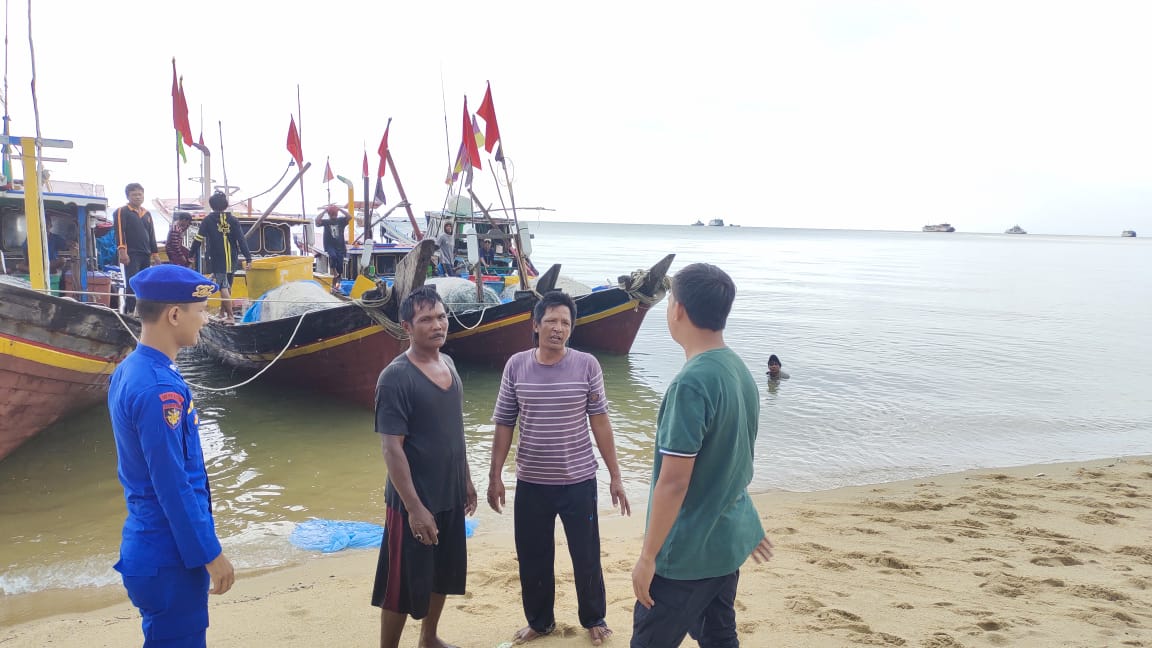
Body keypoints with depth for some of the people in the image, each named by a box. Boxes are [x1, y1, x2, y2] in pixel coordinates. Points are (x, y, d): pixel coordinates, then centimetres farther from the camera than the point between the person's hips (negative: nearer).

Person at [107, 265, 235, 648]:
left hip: (149, 544, 9)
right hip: (171, 555, -9)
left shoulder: (129, 371, 6)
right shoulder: (158, 389, -25)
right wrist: (210, 554, -16)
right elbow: (173, 485, -24)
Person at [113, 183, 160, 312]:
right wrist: (122, 251, -23)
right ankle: (128, 313, -15)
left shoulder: (147, 214, 20)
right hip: (131, 254, -7)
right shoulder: (121, 212, 0)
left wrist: (155, 254, 17)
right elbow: (119, 232, -11)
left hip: (145, 255, 7)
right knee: (132, 285, -14)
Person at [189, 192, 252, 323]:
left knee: (224, 288, -6)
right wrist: (248, 258, -6)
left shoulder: (208, 220, -4)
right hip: (232, 260, 4)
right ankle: (223, 312, 27)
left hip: (217, 260, -4)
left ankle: (230, 316, -13)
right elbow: (242, 240, -4)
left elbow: (199, 238, -3)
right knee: (227, 286, 16)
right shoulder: (232, 220, 3)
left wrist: (192, 254, 9)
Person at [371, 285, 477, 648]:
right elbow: (392, 448, -21)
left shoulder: (449, 365, 4)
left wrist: (466, 480, 16)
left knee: (444, 574, 21)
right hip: (414, 501, -8)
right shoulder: (396, 377, -19)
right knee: (402, 585, 6)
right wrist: (415, 507, -22)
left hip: (450, 496, 8)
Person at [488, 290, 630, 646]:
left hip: (578, 481, -1)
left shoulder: (587, 365, -8)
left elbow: (599, 421, -3)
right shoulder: (516, 365, -4)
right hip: (531, 483, 2)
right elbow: (503, 424, 2)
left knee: (586, 557, 11)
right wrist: (495, 476, 1)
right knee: (532, 559, 14)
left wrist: (615, 475, -3)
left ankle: (594, 618, 35)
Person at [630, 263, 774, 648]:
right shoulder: (740, 370, 2)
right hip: (729, 537, 9)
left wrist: (648, 556, -15)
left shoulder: (692, 382, -25)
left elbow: (673, 481, -23)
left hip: (688, 550, -8)